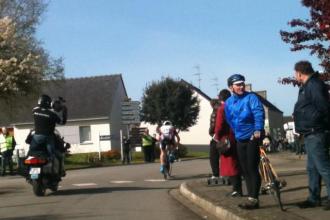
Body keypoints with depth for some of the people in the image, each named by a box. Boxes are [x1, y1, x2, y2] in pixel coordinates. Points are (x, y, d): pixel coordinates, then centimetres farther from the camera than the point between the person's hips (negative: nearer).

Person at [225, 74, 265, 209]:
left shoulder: (251, 97, -12)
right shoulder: (228, 103, 7)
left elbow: (259, 113, -25)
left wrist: (258, 130, -38)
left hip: (253, 137, -7)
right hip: (239, 139, 7)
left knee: (252, 168, -8)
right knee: (245, 170, 10)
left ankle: (253, 198, -4)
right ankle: (251, 198, 17)